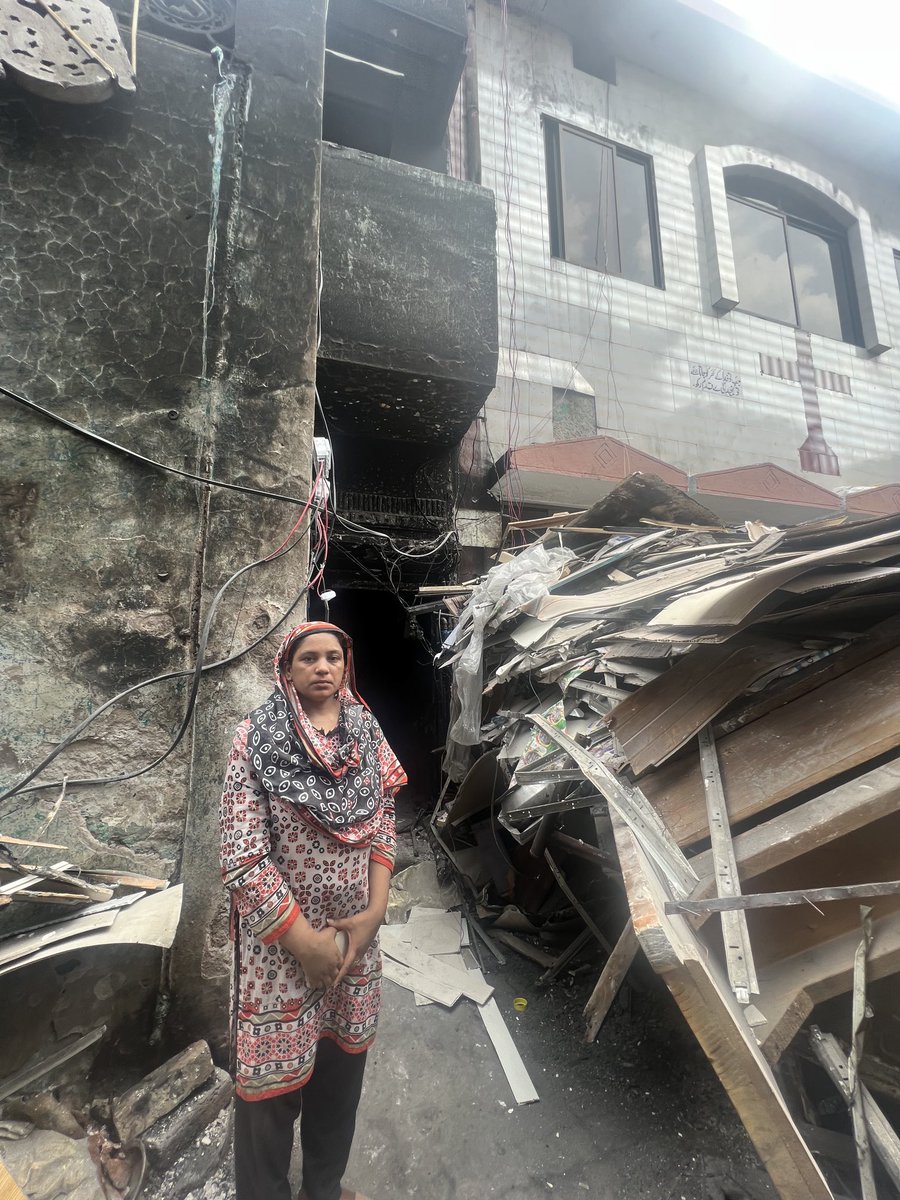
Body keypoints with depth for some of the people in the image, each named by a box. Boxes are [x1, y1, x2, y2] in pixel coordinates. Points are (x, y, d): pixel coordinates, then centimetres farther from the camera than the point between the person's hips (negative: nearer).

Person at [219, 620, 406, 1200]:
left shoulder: (367, 732, -1)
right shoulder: (258, 737, -14)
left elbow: (383, 825, 3)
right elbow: (242, 854, -16)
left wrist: (374, 912, -6)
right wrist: (305, 940, -14)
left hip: (356, 932, 4)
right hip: (280, 938, -4)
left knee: (343, 1064, 21)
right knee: (275, 1075, 11)